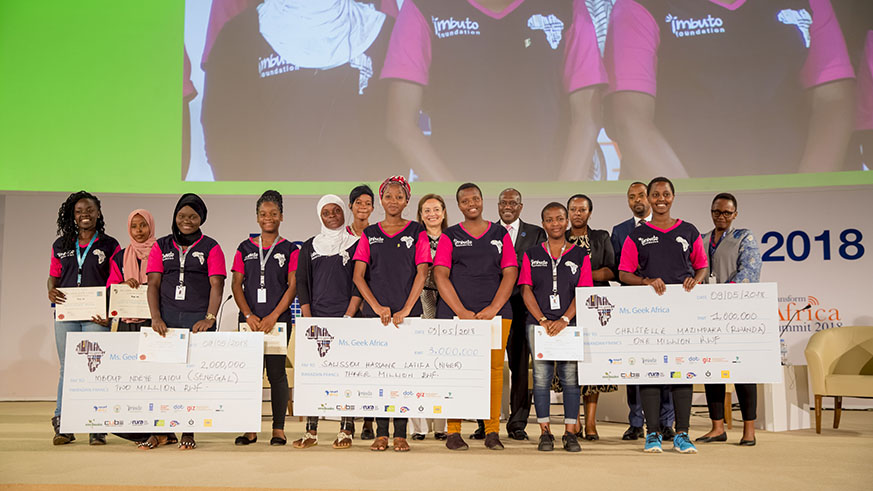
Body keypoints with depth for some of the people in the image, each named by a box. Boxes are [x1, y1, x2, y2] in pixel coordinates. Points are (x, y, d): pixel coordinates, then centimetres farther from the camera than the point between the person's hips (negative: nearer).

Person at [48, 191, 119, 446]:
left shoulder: (109, 246, 6)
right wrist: (51, 291, -5)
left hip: (96, 317, -3)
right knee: (67, 369, 5)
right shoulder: (61, 245, 15)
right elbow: (53, 277, 18)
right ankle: (63, 426, 10)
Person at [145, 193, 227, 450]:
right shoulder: (161, 246, 13)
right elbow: (153, 284, 7)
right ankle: (159, 431, 9)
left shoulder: (210, 247, 6)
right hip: (167, 318, 2)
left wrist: (209, 318, -13)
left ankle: (188, 432, 7)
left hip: (198, 320, -2)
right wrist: (156, 317, -5)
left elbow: (216, 286, -1)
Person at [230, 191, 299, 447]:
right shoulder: (245, 248, 11)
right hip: (250, 320, 2)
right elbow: (236, 284, 7)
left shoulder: (289, 250, 4)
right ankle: (250, 429, 10)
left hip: (279, 319, -2)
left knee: (276, 372, -1)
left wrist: (273, 316, -12)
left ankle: (278, 429, 7)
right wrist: (249, 315, -6)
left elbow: (293, 286, -2)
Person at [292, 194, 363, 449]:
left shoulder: (355, 244, 6)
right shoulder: (309, 247, 13)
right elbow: (302, 284, 9)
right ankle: (311, 431, 4)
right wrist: (308, 320, -1)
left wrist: (349, 316, -9)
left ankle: (346, 430, 2)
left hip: (345, 318, -2)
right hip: (316, 319, 2)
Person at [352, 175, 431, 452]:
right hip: (374, 312, 2)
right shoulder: (369, 234, 11)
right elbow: (358, 276, 4)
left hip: (408, 312, -1)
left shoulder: (416, 232, 6)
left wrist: (405, 309, -10)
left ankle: (400, 434, 5)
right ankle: (381, 433, 8)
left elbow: (422, 273, -2)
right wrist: (377, 307, -8)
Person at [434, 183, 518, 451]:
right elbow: (440, 276, 1)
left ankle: (492, 431, 6)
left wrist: (493, 308, -7)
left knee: (494, 368, -2)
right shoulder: (449, 236, 10)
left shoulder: (500, 234, 14)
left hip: (495, 312, 1)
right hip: (455, 312, -1)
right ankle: (453, 432, 4)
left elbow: (510, 274, 6)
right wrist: (462, 311, -10)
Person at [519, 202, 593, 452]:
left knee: (570, 376, -1)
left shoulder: (580, 255, 7)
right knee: (541, 377, 0)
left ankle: (570, 432, 6)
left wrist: (564, 319, -13)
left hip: (570, 323, -1)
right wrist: (543, 320, -9)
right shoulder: (531, 255, 10)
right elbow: (526, 291, 3)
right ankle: (545, 432, 7)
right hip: (539, 323, 1)